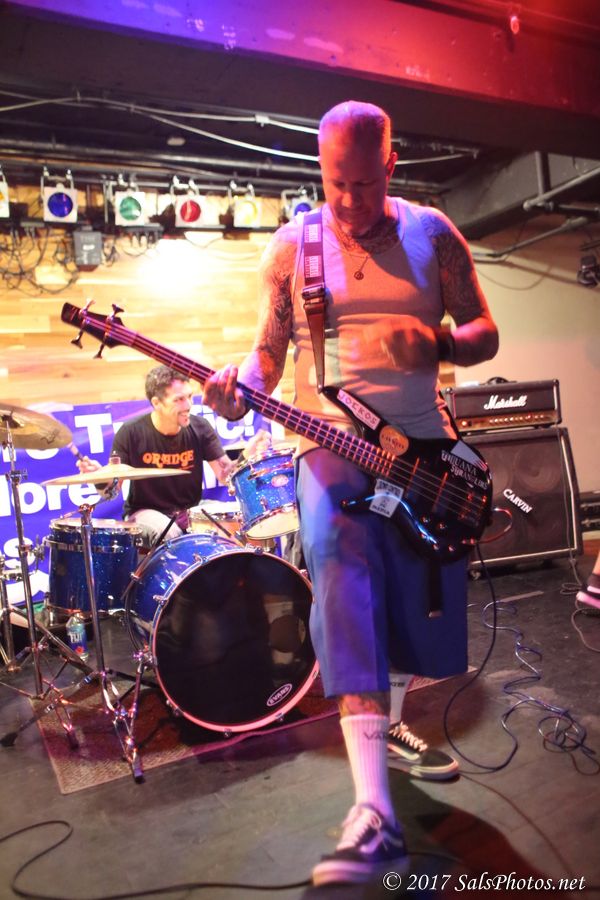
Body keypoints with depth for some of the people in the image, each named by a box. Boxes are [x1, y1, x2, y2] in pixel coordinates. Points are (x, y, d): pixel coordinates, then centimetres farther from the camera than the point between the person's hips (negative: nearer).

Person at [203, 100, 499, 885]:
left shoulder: (433, 235, 3)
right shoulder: (291, 247, 2)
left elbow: (485, 334, 6)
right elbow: (270, 346, 5)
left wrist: (437, 343, -16)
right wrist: (244, 387, -17)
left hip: (423, 443, 3)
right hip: (331, 440, -2)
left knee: (422, 605, 9)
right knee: (339, 561, -28)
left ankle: (388, 721, 40)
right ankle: (374, 816, -26)